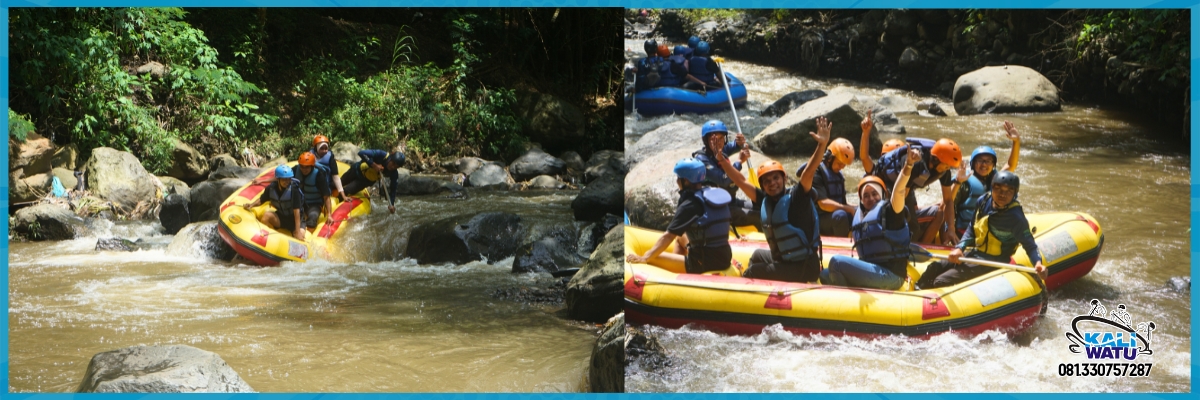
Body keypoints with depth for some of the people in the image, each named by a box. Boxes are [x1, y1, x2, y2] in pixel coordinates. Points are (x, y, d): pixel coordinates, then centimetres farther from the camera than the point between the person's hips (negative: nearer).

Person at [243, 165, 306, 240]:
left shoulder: (294, 189, -26)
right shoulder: (271, 188, -12)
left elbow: (296, 211, -28)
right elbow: (261, 200, 6)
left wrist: (298, 232, -31)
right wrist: (252, 204, -17)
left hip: (296, 219, -4)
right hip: (280, 217, 4)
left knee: (300, 236, -31)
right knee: (266, 215, -26)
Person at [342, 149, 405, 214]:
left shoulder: (394, 174, -27)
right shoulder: (381, 155, -37)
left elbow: (392, 189, -18)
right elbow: (362, 153, -43)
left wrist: (391, 205, -28)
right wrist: (374, 165, -47)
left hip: (367, 181, 1)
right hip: (358, 170, -1)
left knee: (346, 191, -14)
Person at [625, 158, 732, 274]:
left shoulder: (689, 204, -14)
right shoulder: (718, 193, 7)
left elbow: (668, 237, -16)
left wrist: (644, 258, -14)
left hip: (705, 264, -8)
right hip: (725, 258, 8)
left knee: (653, 259, -4)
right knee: (681, 237, 30)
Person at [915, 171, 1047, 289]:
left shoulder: (1016, 218, -20)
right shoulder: (984, 202, 0)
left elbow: (1029, 245, -18)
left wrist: (1037, 263, -38)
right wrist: (959, 248, -5)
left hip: (989, 263, -7)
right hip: (972, 253, 7)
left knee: (940, 282, -18)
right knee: (933, 269, 0)